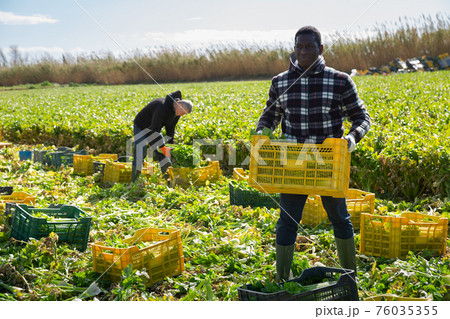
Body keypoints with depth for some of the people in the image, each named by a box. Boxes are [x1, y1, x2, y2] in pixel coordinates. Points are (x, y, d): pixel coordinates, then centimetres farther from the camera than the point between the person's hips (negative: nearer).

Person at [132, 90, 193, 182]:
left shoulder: (176, 111, -7)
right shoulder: (162, 107, -35)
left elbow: (170, 128, 2)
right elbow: (155, 128, -35)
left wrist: (171, 144, -9)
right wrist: (162, 147, -34)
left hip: (154, 129, 8)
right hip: (141, 128, -8)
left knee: (162, 154, 4)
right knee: (140, 154, -15)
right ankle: (134, 182, -10)